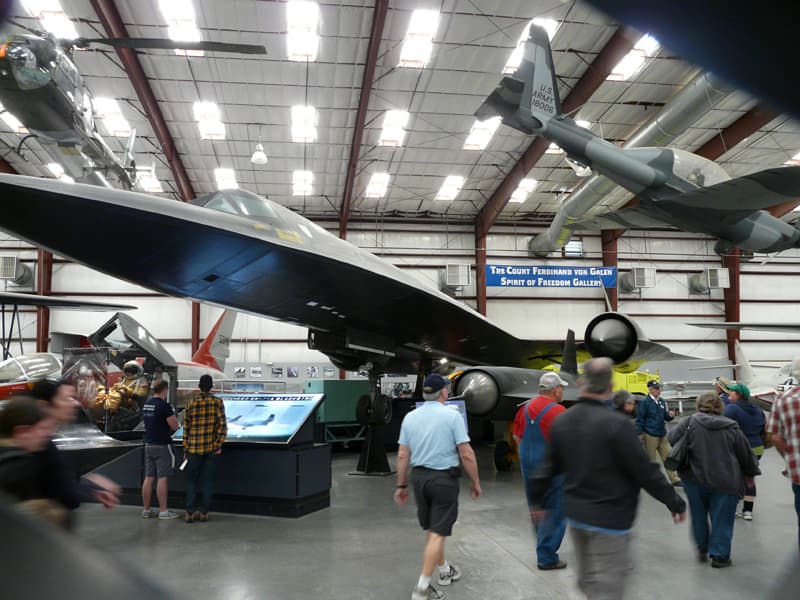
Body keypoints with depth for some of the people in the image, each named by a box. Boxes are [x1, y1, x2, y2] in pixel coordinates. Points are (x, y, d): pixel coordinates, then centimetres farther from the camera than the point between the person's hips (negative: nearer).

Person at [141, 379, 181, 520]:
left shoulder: (146, 405, 9)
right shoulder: (164, 405, -16)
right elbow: (175, 426, -16)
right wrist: (173, 416, 3)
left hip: (149, 444, 8)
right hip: (162, 446, -8)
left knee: (149, 478, 10)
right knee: (162, 478, -4)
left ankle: (146, 510, 15)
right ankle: (163, 511, 0)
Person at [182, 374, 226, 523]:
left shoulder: (191, 403, 0)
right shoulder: (217, 402, -3)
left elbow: (186, 427, 1)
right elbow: (222, 425, -10)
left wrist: (185, 448, 9)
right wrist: (219, 445, -3)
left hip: (194, 448, 0)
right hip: (212, 448, 0)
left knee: (191, 480, 11)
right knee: (208, 480, 8)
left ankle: (190, 512, 8)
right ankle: (204, 512, 11)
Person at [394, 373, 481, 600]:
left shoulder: (410, 417, 2)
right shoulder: (452, 416, -11)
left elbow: (402, 456, 4)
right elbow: (466, 454, -12)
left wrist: (401, 485, 12)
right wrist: (475, 483, -1)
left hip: (419, 477, 6)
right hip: (444, 478, -5)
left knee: (430, 530, 20)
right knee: (438, 534, 0)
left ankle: (444, 570, 39)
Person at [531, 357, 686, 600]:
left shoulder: (561, 421, 0)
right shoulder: (616, 424, -21)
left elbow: (550, 466, 8)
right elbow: (646, 471, -16)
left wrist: (538, 500, 21)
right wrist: (675, 502, -2)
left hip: (575, 515, 7)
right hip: (609, 518, -6)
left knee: (588, 579, 22)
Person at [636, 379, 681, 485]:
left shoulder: (661, 401, 8)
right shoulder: (644, 402, -12)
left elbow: (664, 416, 17)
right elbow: (640, 419, -11)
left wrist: (670, 415, -6)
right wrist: (640, 435, -12)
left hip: (662, 435, 6)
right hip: (650, 435, -6)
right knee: (651, 459, 5)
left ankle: (674, 479, 14)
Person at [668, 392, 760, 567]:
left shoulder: (691, 421, -6)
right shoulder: (731, 426, -1)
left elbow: (672, 438, -6)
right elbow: (745, 453, 6)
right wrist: (750, 474, 23)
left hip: (695, 478, 0)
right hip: (726, 481, 0)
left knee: (699, 515, 20)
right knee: (722, 519, 11)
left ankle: (702, 548, 29)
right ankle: (719, 555, 17)